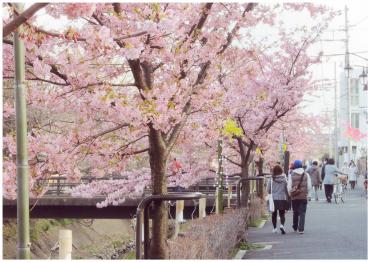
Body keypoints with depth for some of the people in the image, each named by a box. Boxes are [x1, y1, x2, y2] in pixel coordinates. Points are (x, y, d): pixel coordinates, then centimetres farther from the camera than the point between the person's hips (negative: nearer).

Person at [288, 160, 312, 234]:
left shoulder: (291, 175, -4)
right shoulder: (306, 175, -1)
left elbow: (289, 187, -4)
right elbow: (309, 187, 0)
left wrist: (291, 194, 12)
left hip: (294, 197, 1)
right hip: (303, 197, 0)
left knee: (295, 213, 15)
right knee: (302, 213, 0)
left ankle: (295, 227, 26)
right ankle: (301, 229, -8)